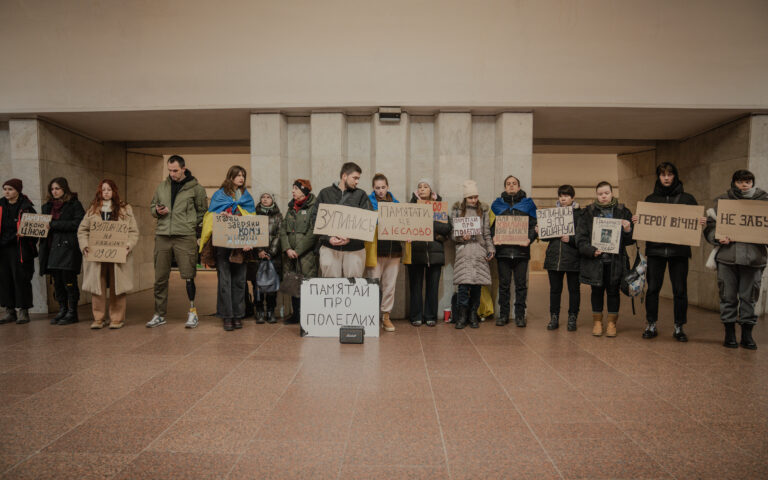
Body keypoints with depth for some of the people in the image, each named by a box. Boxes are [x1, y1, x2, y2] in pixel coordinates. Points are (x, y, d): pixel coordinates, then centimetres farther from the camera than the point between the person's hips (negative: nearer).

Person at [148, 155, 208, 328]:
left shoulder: (196, 188, 3)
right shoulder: (162, 187, 15)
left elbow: (203, 211, 6)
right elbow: (152, 206, 24)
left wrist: (191, 224, -5)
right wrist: (157, 211, 1)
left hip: (185, 237, -4)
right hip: (162, 237, 4)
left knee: (188, 276, -5)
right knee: (160, 278, 8)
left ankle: (192, 312, 8)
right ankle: (159, 314, 19)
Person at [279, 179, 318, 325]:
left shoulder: (313, 208, -5)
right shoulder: (291, 208, 16)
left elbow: (313, 234, -12)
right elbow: (283, 229, 10)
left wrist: (298, 251, -12)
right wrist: (287, 249, -5)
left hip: (308, 254, -6)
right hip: (291, 255, 7)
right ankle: (295, 314, 22)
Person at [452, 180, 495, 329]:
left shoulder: (483, 210, 13)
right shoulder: (457, 210, 8)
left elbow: (487, 233, 13)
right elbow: (452, 232, 5)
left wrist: (491, 249, 4)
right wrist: (461, 237, -14)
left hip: (479, 251, 2)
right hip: (463, 250, -2)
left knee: (477, 284, 1)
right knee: (463, 284, -10)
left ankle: (473, 315, 15)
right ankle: (462, 316, 3)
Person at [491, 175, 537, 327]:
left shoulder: (527, 204, 11)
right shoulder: (497, 204, 13)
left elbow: (533, 225, 6)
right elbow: (492, 225, 11)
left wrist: (529, 238, -12)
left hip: (521, 250, -1)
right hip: (503, 250, 1)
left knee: (521, 284, 3)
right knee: (503, 284, 5)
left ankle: (520, 315, 12)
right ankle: (503, 314, 14)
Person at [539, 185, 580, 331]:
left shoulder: (579, 214, -2)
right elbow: (547, 236, 15)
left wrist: (571, 239, -22)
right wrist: (540, 231, -5)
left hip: (573, 258, -3)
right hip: (554, 257, 3)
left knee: (574, 289, 8)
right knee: (555, 289, 10)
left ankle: (572, 318, 19)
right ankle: (554, 318, 19)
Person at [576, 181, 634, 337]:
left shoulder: (623, 212, 5)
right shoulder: (588, 213, 4)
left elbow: (631, 240, 5)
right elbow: (580, 237, -1)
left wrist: (627, 231, -16)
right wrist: (591, 250, -14)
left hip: (615, 261, 0)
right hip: (595, 261, 0)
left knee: (613, 291, 7)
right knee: (597, 291, 9)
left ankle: (612, 322, 20)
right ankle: (597, 321, 21)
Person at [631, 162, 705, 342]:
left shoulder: (687, 198, 8)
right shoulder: (650, 199, 11)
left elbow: (697, 220, 9)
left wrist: (703, 221, -12)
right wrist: (636, 220, -9)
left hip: (679, 250, 0)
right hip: (655, 249, 0)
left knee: (680, 290, 3)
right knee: (652, 288, 1)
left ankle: (679, 327, 16)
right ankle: (651, 325, 13)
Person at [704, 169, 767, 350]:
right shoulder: (722, 200, 8)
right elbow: (710, 225, 6)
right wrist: (718, 238, -13)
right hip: (727, 256, 0)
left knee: (749, 297, 6)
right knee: (728, 296, 5)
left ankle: (747, 335, 18)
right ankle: (729, 333, 16)